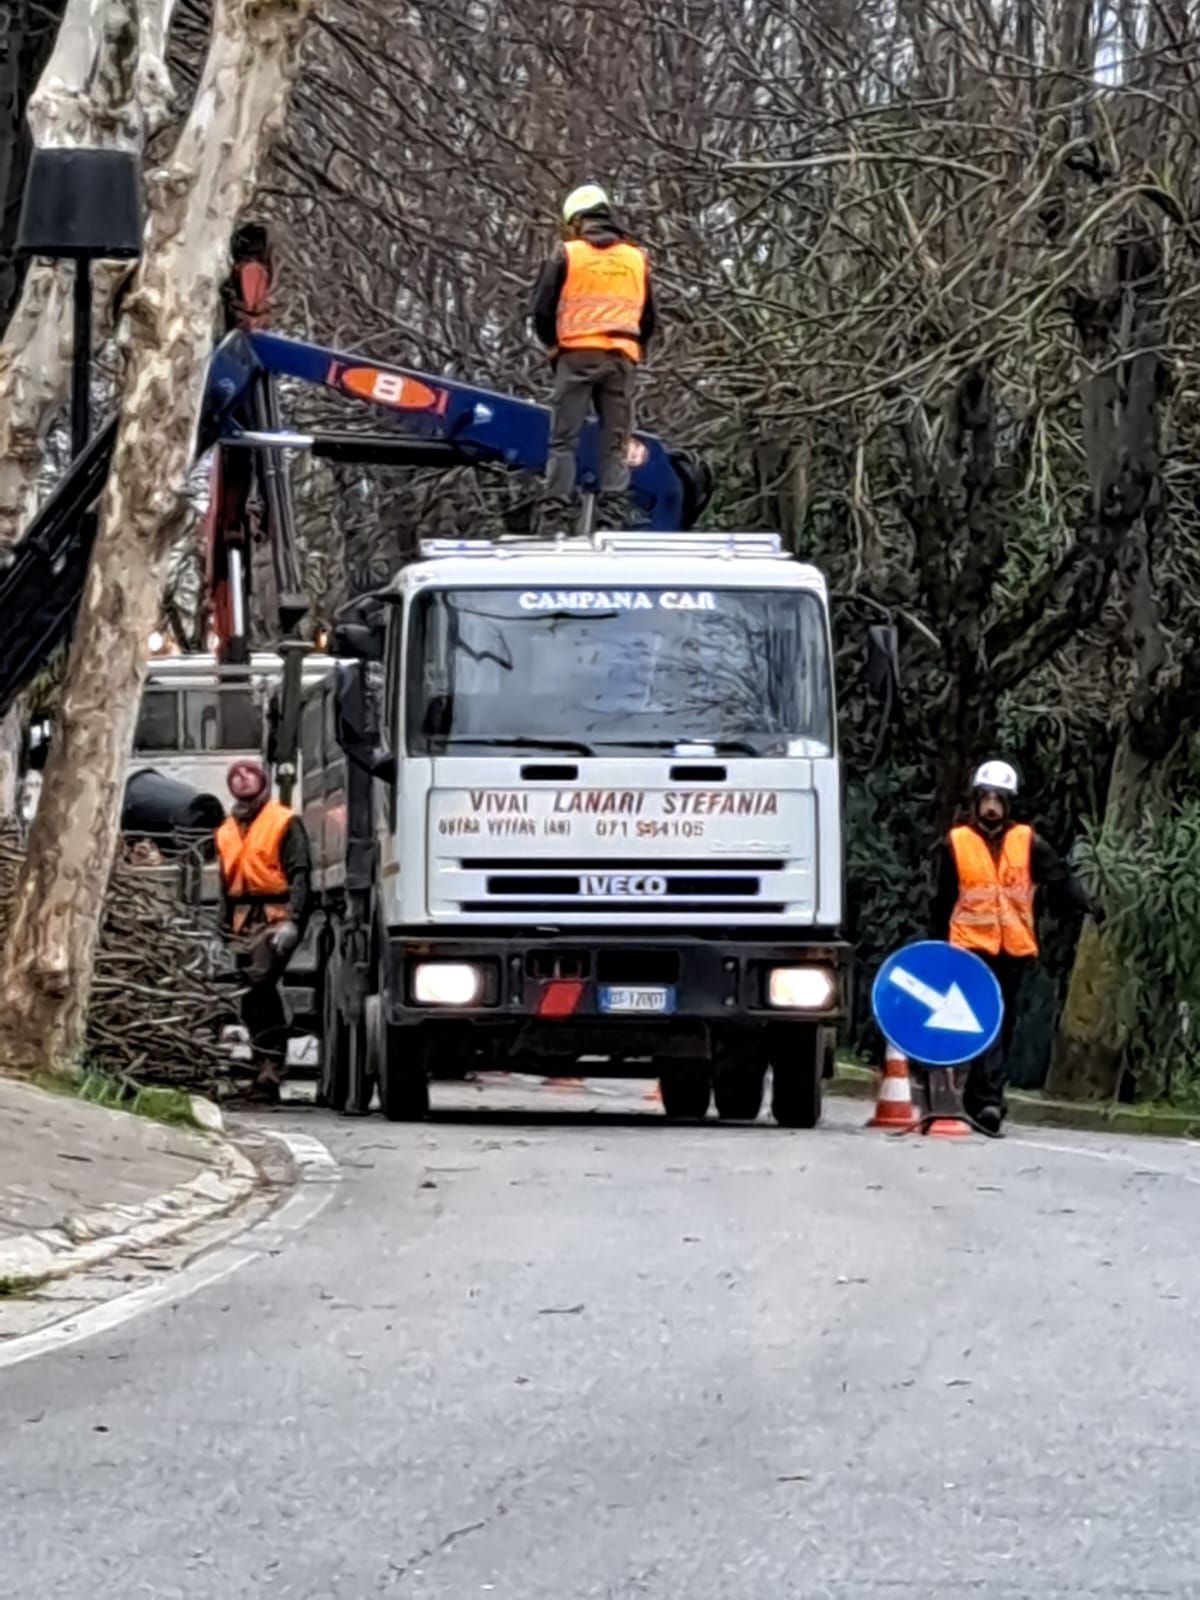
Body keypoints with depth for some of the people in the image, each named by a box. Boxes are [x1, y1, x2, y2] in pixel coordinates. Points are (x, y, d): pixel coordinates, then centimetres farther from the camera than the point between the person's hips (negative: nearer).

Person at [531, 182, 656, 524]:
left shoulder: (567, 255, 2)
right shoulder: (636, 258, 14)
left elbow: (542, 309, 4)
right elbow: (648, 318, 19)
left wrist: (553, 345, 19)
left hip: (577, 353, -2)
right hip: (623, 357, 3)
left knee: (564, 438, 0)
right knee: (615, 440, 4)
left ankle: (556, 504, -9)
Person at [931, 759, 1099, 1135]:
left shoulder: (1028, 842, 6)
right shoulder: (956, 843, 3)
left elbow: (1059, 877, -3)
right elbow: (943, 901, 8)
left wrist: (1084, 905, -20)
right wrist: (940, 946, 11)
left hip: (1014, 949, 3)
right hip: (972, 947, -3)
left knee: (1004, 1025, 9)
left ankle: (978, 1098, 19)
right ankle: (988, 1099, -23)